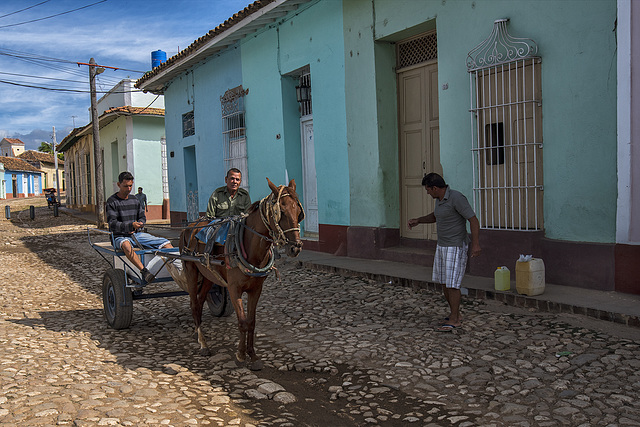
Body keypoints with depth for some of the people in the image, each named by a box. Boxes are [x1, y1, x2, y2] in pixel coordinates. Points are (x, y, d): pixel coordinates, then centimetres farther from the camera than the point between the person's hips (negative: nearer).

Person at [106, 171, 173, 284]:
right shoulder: (112, 202, -3)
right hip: (120, 236, -6)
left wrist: (137, 226, -4)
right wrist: (130, 225, -29)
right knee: (126, 245, -44)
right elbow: (112, 224, -13)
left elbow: (142, 217, 20)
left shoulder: (135, 200, 14)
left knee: (166, 243, -12)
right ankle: (144, 271, -57)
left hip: (137, 234, 6)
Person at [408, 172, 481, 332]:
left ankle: (454, 320, 6)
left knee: (451, 283, -7)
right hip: (442, 246, 9)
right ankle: (456, 314, 25)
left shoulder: (457, 198, -20)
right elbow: (435, 216, 25)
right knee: (443, 282, 12)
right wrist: (417, 221, 12)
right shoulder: (440, 199, 7)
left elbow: (474, 220, -21)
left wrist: (475, 244, -30)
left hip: (456, 248, -9)